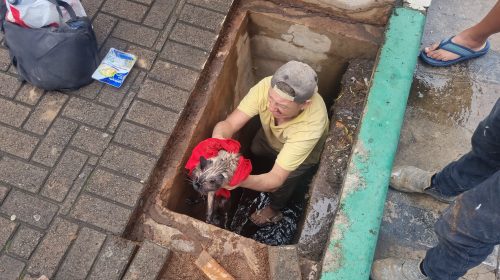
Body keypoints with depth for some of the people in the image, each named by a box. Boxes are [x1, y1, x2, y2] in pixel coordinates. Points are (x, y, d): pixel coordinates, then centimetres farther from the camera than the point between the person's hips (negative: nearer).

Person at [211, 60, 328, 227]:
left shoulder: (311, 124, -48)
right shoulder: (267, 86, -39)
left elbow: (276, 178, -47)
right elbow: (228, 124, -37)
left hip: (304, 152, -4)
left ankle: (274, 209, 33)